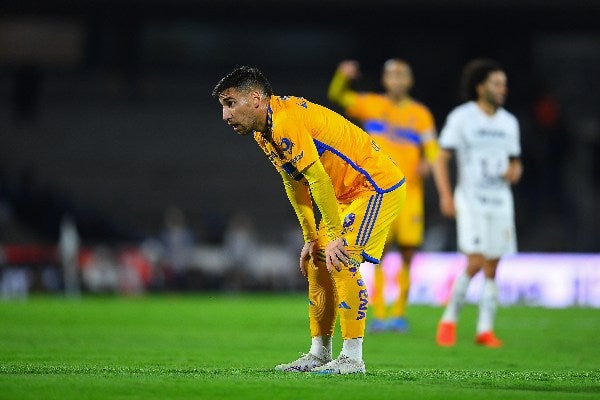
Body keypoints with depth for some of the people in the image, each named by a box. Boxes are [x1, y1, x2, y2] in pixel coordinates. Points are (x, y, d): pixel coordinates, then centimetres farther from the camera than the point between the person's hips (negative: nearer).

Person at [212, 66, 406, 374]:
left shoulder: (287, 123, -26)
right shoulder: (263, 133, 6)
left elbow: (319, 180, -26)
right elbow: (294, 184, 11)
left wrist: (334, 236, -22)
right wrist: (311, 238, 8)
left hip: (378, 186, -10)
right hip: (348, 193, 10)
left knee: (341, 262, -17)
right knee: (317, 264, 9)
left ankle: (352, 358, -13)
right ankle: (319, 354, 14)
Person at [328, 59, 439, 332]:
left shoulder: (420, 114, 9)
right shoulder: (371, 105, 7)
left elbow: (432, 149, 6)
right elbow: (337, 96, -1)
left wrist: (428, 163, -17)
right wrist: (343, 76, -21)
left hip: (409, 191, 1)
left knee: (408, 254, 1)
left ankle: (399, 313, 13)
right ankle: (379, 314, -6)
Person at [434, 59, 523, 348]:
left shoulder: (509, 122, 10)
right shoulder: (461, 117, -5)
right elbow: (442, 159, -5)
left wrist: (514, 172, -5)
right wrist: (445, 196, -15)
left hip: (500, 201, 5)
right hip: (471, 201, -5)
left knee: (491, 268, 3)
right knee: (475, 263, -15)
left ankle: (485, 330, 8)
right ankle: (449, 320, 0)